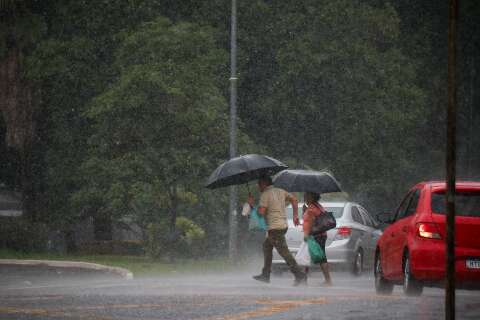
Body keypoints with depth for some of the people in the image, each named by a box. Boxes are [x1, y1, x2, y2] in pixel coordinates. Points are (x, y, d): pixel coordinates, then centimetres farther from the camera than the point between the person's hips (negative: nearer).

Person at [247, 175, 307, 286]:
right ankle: (265, 275, 25)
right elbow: (294, 199, 12)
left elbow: (261, 212, -17)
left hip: (275, 228, -9)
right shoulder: (280, 191, 14)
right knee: (266, 245, 23)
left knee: (284, 252, -10)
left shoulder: (265, 194, -10)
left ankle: (300, 276, -16)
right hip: (283, 225, 9)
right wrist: (295, 216, 12)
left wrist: (252, 203, -1)